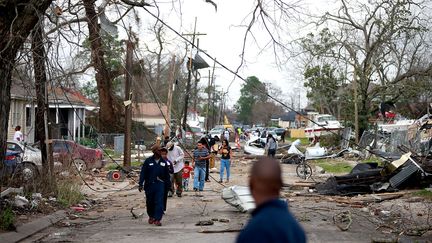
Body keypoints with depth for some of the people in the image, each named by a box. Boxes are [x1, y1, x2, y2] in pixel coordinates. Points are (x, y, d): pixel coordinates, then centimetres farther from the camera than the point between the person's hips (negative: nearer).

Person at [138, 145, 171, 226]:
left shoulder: (163, 162, 7)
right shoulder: (148, 161, -1)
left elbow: (167, 175, 12)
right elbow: (143, 173, -3)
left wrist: (168, 185, 11)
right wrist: (140, 184, -9)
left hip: (160, 184, 1)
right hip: (149, 184, -1)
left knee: (159, 202, -9)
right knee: (150, 202, 11)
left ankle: (157, 219, -8)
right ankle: (151, 216, 31)